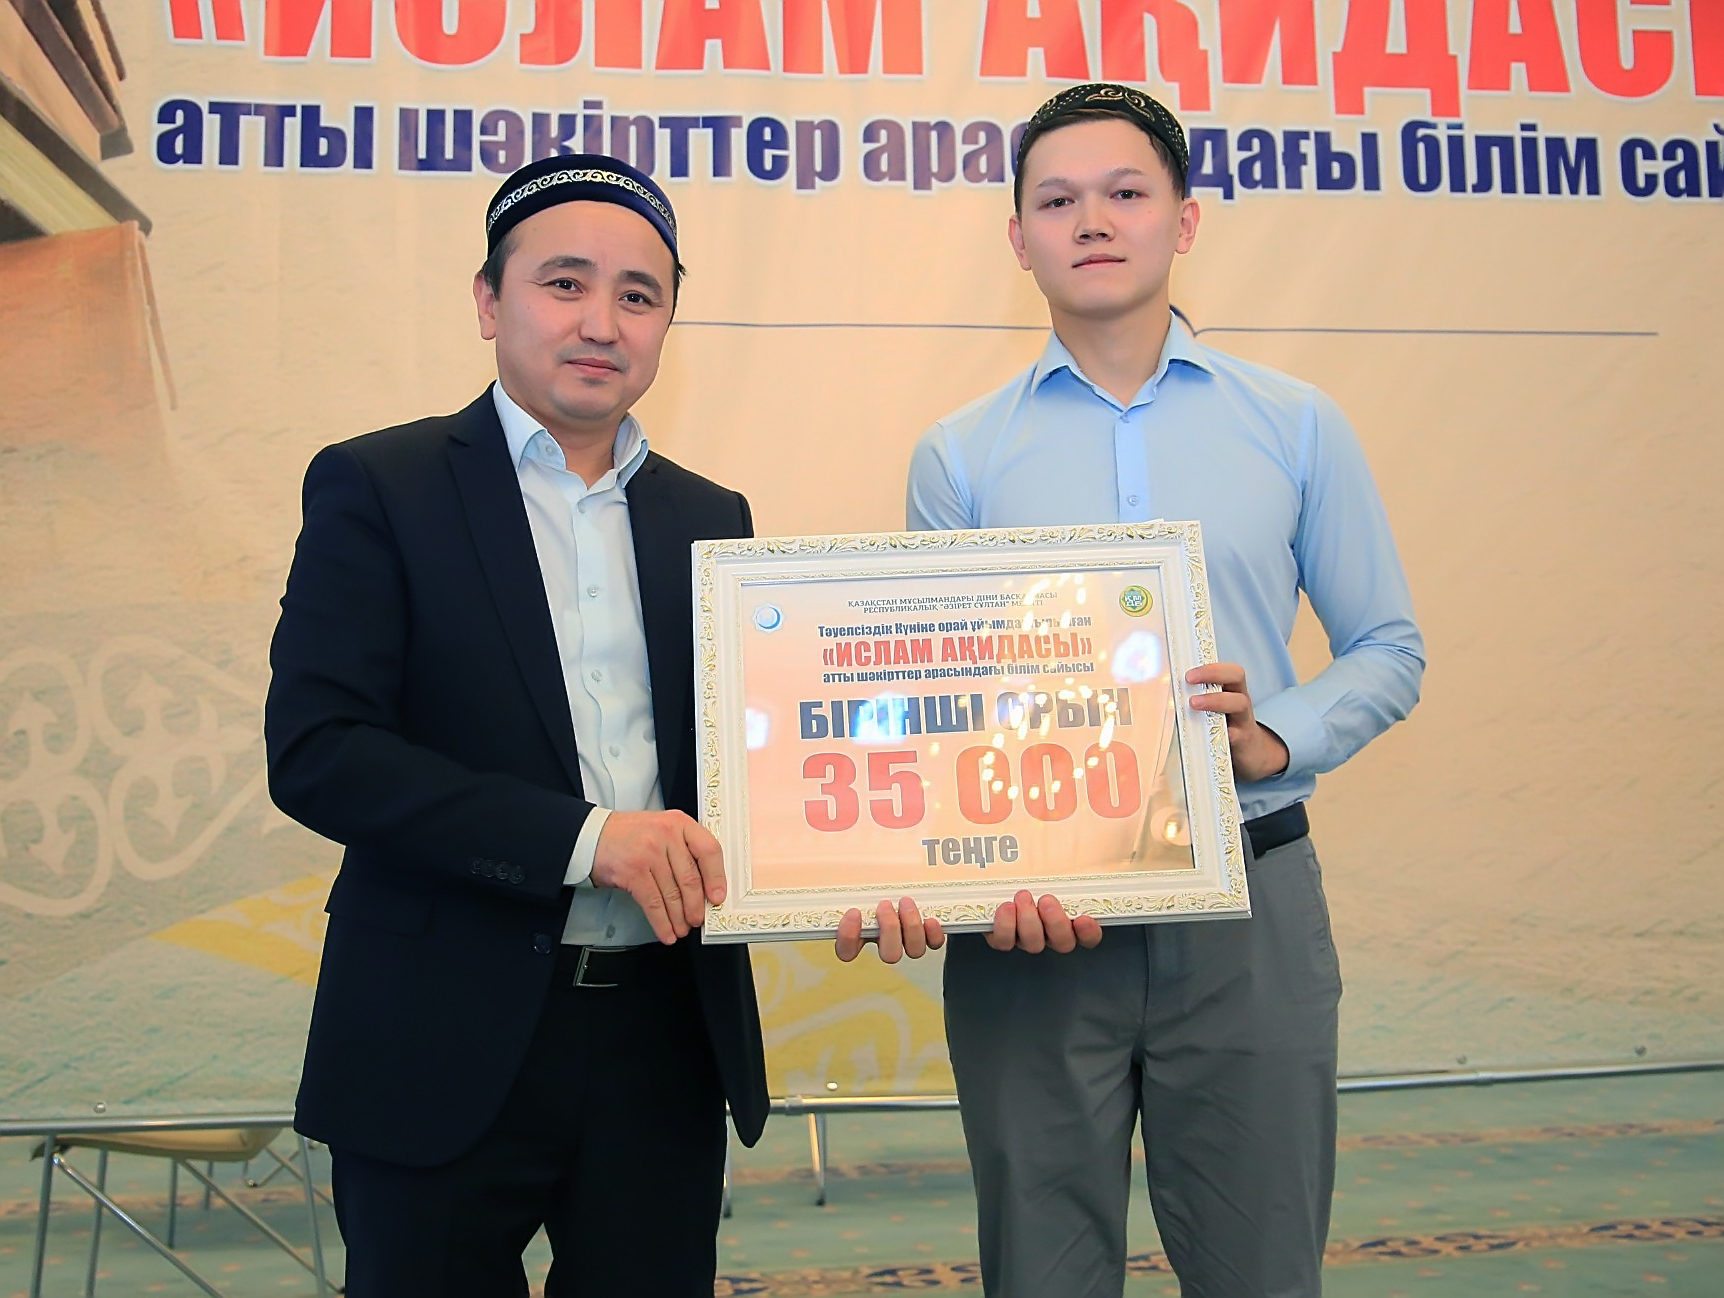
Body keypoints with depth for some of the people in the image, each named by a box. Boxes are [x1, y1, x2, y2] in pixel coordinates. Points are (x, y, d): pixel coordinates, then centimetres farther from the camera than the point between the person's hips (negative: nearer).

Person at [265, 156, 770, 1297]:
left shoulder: (711, 517, 11)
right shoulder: (376, 487, -3)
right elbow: (316, 752, -12)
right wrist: (582, 836, -21)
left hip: (665, 1042, 4)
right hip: (448, 1044, -3)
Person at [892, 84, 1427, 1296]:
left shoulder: (1298, 426, 6)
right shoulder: (959, 456, 5)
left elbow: (1387, 647, 8)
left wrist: (1273, 741, -12)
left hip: (1248, 902, 0)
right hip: (1025, 919, 0)